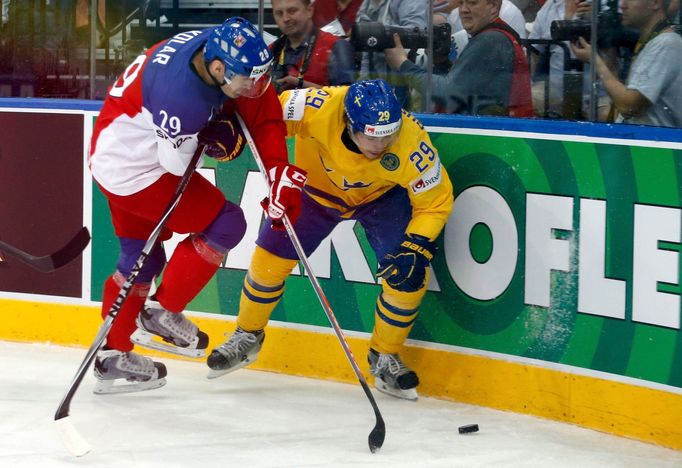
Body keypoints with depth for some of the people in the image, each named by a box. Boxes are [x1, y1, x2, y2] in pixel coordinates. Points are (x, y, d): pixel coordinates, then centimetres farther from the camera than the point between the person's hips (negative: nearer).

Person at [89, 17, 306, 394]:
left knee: (143, 257, 20)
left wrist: (280, 171, -12)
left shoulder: (221, 46, -13)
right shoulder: (181, 95, -37)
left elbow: (264, 111, -5)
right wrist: (215, 137, -9)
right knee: (225, 224, -6)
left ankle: (113, 358, 31)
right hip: (133, 168, -9)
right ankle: (161, 313, 6)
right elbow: (177, 163, -24)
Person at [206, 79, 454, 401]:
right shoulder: (322, 107, -40)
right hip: (317, 186, 1)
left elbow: (436, 201, -24)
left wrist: (417, 247, -36)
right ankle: (247, 337, 25)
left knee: (410, 272, -16)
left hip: (381, 195, -1)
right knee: (270, 258, -3)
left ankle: (385, 358, 6)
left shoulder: (411, 142, -37)